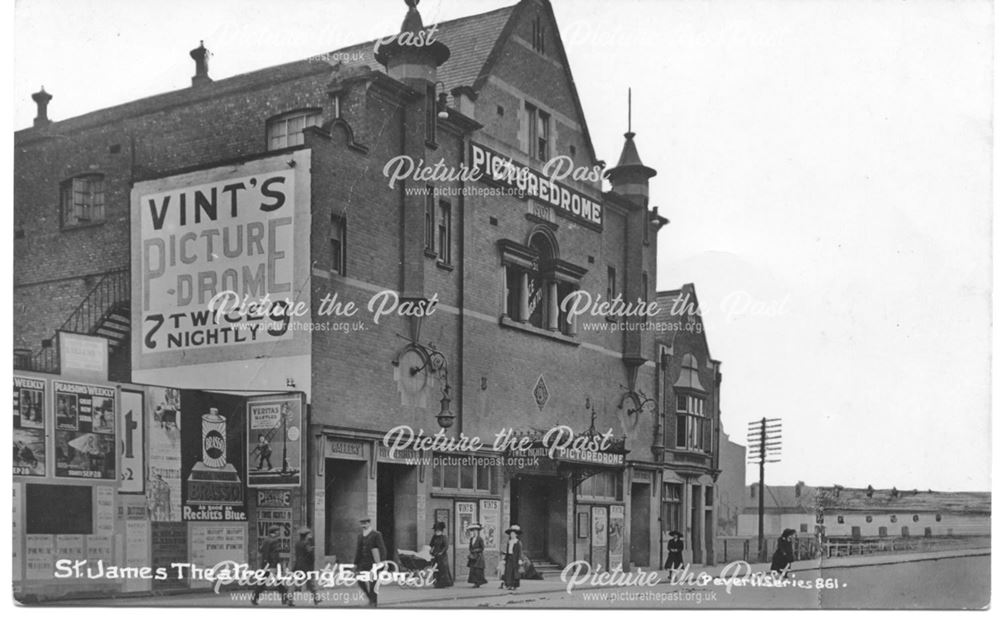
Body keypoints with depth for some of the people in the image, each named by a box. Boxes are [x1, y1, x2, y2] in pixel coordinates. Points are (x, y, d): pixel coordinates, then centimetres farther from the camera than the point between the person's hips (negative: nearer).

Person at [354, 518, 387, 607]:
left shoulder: (376, 535, -4)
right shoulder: (360, 536, 13)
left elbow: (381, 549, -7)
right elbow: (358, 550, 17)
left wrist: (381, 562, -14)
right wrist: (355, 563, 14)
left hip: (373, 563, -6)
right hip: (363, 562, 6)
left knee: (373, 583, -5)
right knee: (360, 580, 0)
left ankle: (374, 601, 6)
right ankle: (371, 597, 19)